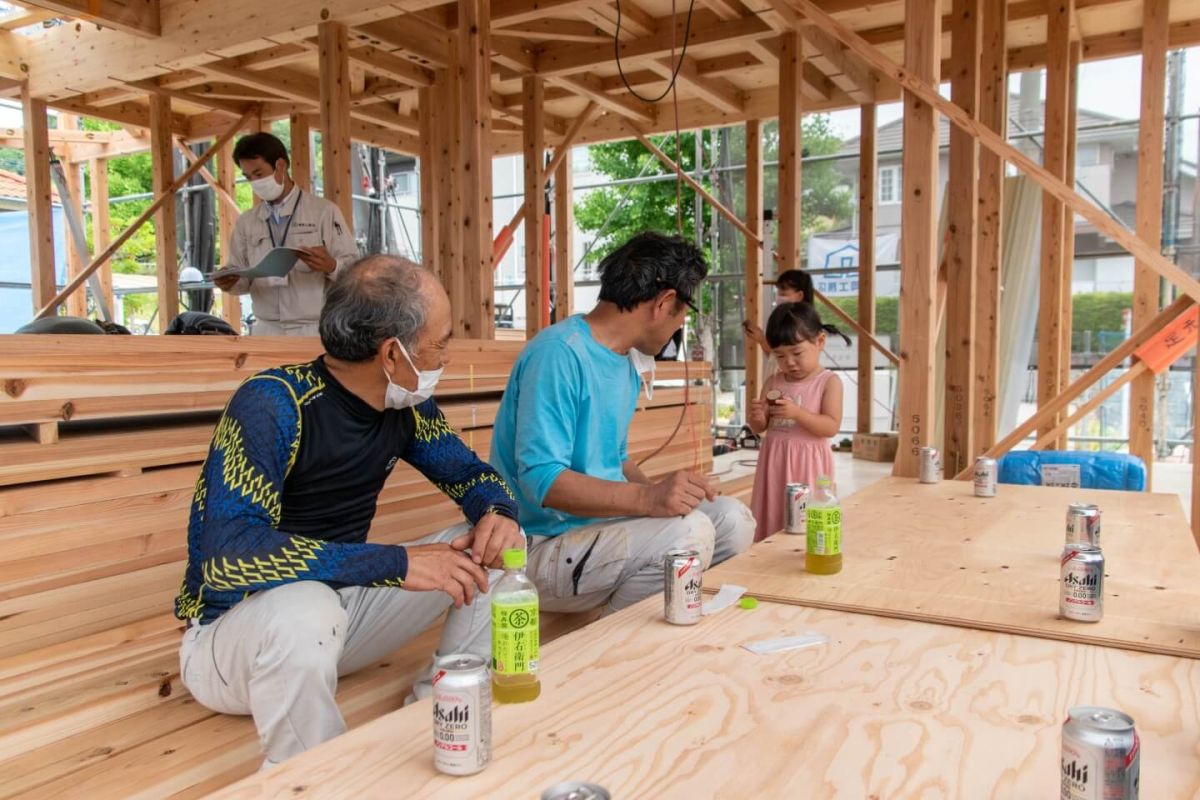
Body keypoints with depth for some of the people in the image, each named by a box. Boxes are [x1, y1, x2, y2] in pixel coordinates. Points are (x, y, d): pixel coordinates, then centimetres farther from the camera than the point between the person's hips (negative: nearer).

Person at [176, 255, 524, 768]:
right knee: (305, 609, -40)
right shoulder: (272, 404, -27)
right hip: (235, 626, -6)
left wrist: (500, 513, -19)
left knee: (493, 547, -5)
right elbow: (228, 555, -37)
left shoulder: (406, 405, -7)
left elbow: (472, 474, 6)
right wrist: (397, 564, -41)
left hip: (340, 600, 6)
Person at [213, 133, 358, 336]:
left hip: (314, 330, -3)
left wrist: (331, 266, -26)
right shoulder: (246, 222, 12)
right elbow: (242, 278, 13)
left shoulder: (324, 211, 0)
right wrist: (229, 281, -10)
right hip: (266, 332, 4)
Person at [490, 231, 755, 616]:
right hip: (543, 549, -9)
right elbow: (541, 479, -26)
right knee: (687, 530, -28)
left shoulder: (626, 364, 12)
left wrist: (659, 492, 2)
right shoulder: (560, 353, -18)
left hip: (602, 523, 9)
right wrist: (647, 498, -35)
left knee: (733, 519, 1)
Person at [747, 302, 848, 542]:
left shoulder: (829, 382, -5)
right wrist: (757, 416, -13)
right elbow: (759, 429, 10)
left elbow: (831, 427, -14)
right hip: (774, 462, 4)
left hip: (808, 464, -4)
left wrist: (797, 413, -25)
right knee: (770, 520, 8)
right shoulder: (772, 382, 8)